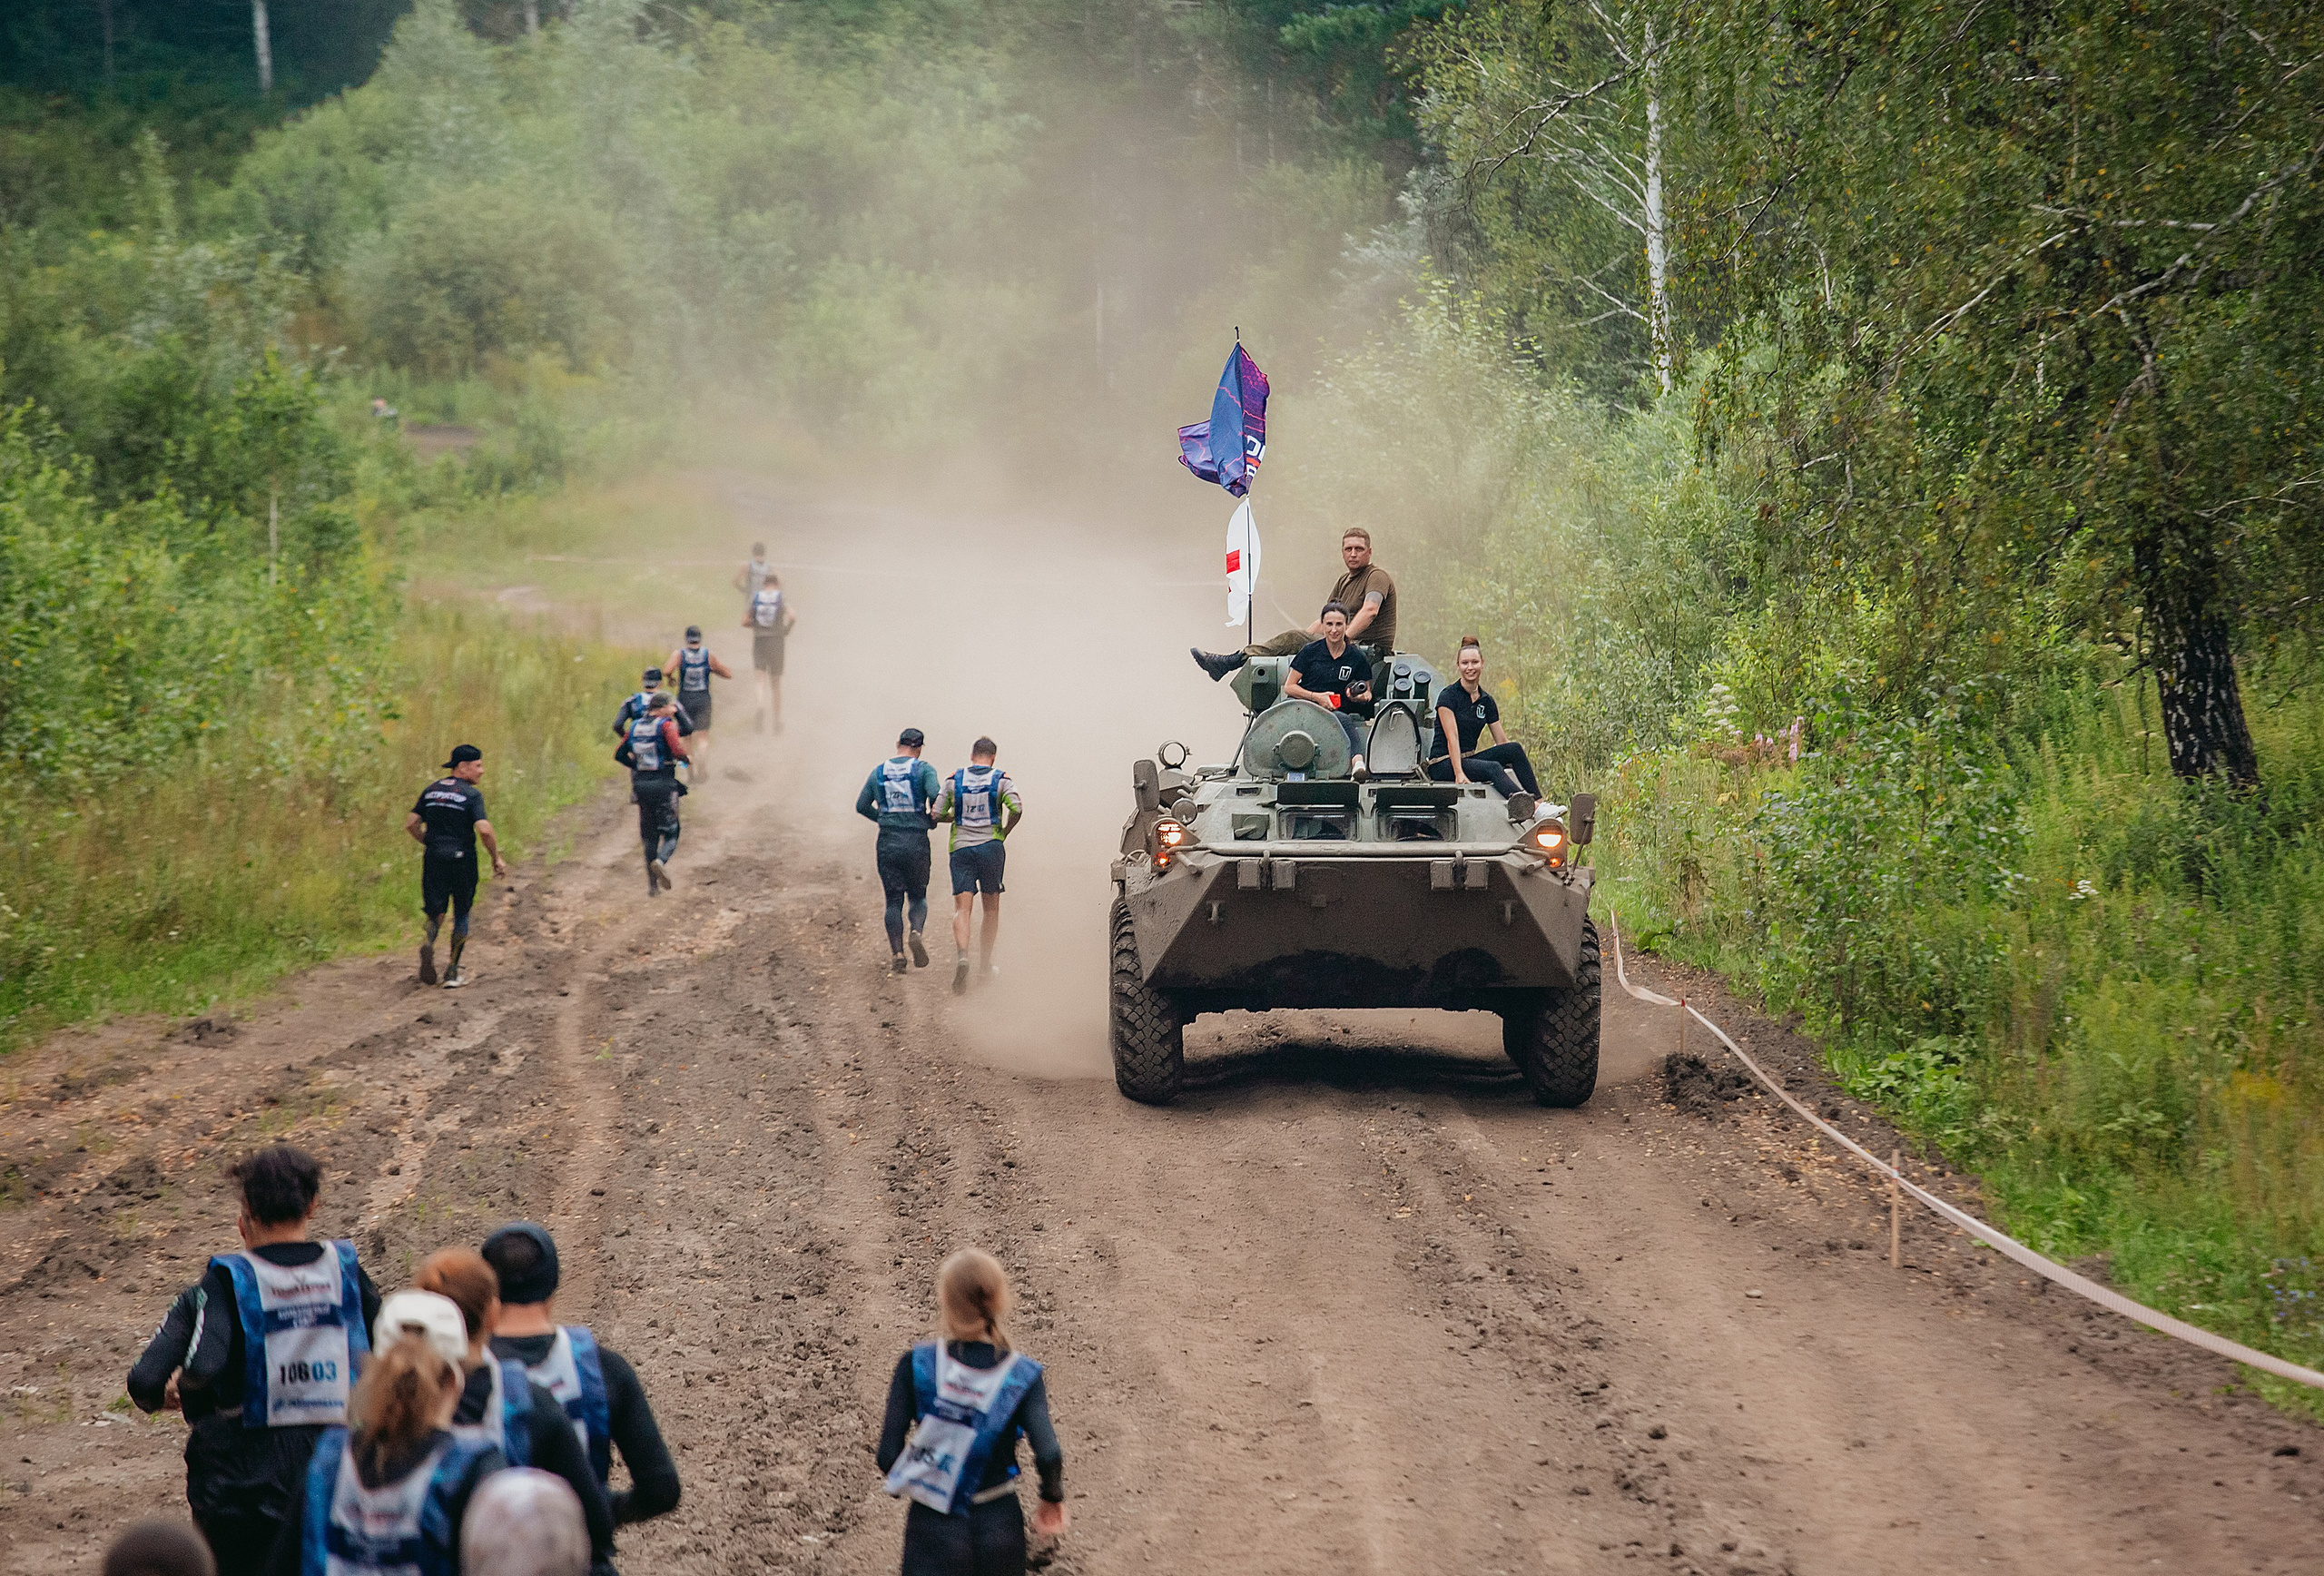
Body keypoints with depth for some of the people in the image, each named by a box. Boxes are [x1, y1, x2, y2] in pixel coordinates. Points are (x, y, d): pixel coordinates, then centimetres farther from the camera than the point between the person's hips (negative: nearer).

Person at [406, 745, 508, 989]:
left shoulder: (431, 791, 8)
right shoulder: (472, 795, -9)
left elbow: (411, 824, 7)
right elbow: (484, 829, -20)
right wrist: (496, 858, -8)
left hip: (434, 859, 4)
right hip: (462, 859, -4)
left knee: (436, 911, 9)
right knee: (461, 914, 12)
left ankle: (429, 943, -25)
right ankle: (452, 972, 11)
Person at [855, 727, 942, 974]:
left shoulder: (879, 771, 8)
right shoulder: (923, 769, -3)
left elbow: (862, 806, 8)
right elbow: (936, 795, -19)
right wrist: (933, 821, -1)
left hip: (887, 843, 2)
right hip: (917, 842, -2)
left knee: (893, 900, 8)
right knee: (918, 896, 12)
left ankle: (897, 953, -3)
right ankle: (916, 931, -17)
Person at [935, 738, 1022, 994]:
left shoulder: (955, 780, 5)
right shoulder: (1001, 779, 0)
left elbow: (937, 814, 5)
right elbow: (1016, 809, -15)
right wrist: (1005, 832, 3)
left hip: (961, 848, 1)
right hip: (991, 846, -1)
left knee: (962, 908, -5)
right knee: (991, 907, 15)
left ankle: (962, 956, -30)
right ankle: (985, 964, 20)